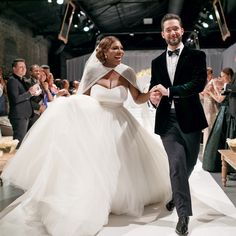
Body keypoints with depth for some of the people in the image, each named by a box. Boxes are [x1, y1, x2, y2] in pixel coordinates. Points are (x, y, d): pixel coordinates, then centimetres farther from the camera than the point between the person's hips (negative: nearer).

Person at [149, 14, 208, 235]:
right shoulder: (157, 62, 14)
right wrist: (154, 98, -10)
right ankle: (184, 213, 3)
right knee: (177, 164, -7)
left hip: (189, 118, -1)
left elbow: (199, 83, -13)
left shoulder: (196, 56, 2)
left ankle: (176, 195, 40)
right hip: (167, 119, 1)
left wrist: (169, 91, -20)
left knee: (189, 163, 12)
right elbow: (154, 89, 15)